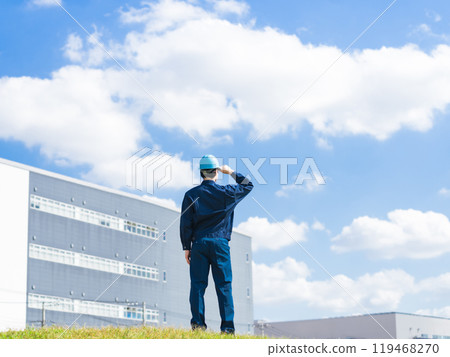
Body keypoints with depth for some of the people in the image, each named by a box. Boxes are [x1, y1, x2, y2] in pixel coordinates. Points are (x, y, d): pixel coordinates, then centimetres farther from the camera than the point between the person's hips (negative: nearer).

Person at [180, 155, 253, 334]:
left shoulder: (191, 195, 4)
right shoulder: (226, 192, 3)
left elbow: (185, 223, 2)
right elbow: (248, 185, 20)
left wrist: (186, 247, 7)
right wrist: (232, 172, 26)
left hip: (199, 243, 1)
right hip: (220, 243, -1)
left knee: (197, 284, 2)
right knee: (224, 285, -1)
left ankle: (197, 323, -4)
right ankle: (227, 326, -6)